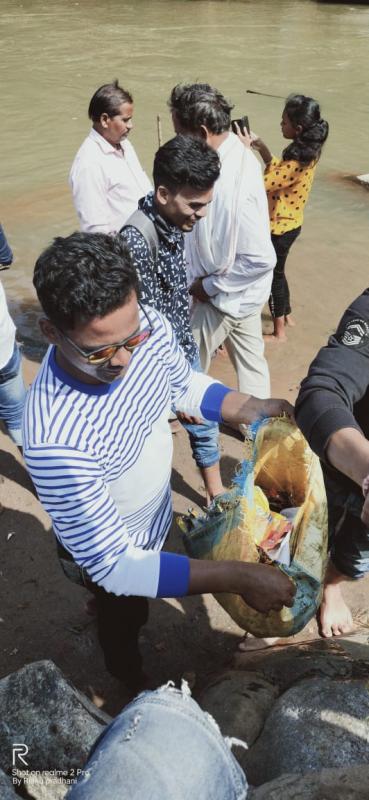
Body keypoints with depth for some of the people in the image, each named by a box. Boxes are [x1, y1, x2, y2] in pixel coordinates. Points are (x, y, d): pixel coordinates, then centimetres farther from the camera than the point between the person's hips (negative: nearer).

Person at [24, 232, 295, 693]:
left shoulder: (148, 327, -26)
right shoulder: (55, 441, -44)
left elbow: (185, 385, -3)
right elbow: (113, 566, -35)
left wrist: (254, 409, -19)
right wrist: (238, 578, -38)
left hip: (155, 520, 5)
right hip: (109, 556, -4)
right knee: (122, 621, 30)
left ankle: (135, 618, 73)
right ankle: (130, 680, 64)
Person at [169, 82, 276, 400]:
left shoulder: (233, 183, -32)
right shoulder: (232, 154, -3)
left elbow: (261, 258, -31)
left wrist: (210, 286, -19)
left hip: (227, 293, -9)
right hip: (241, 290, 9)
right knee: (249, 358, 21)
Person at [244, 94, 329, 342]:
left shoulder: (295, 163, -29)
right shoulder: (307, 153, -1)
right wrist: (262, 147, 2)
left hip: (279, 228, -9)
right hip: (290, 223, 9)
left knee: (273, 275, 7)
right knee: (277, 272, 25)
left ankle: (279, 332, 21)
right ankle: (287, 315, 43)